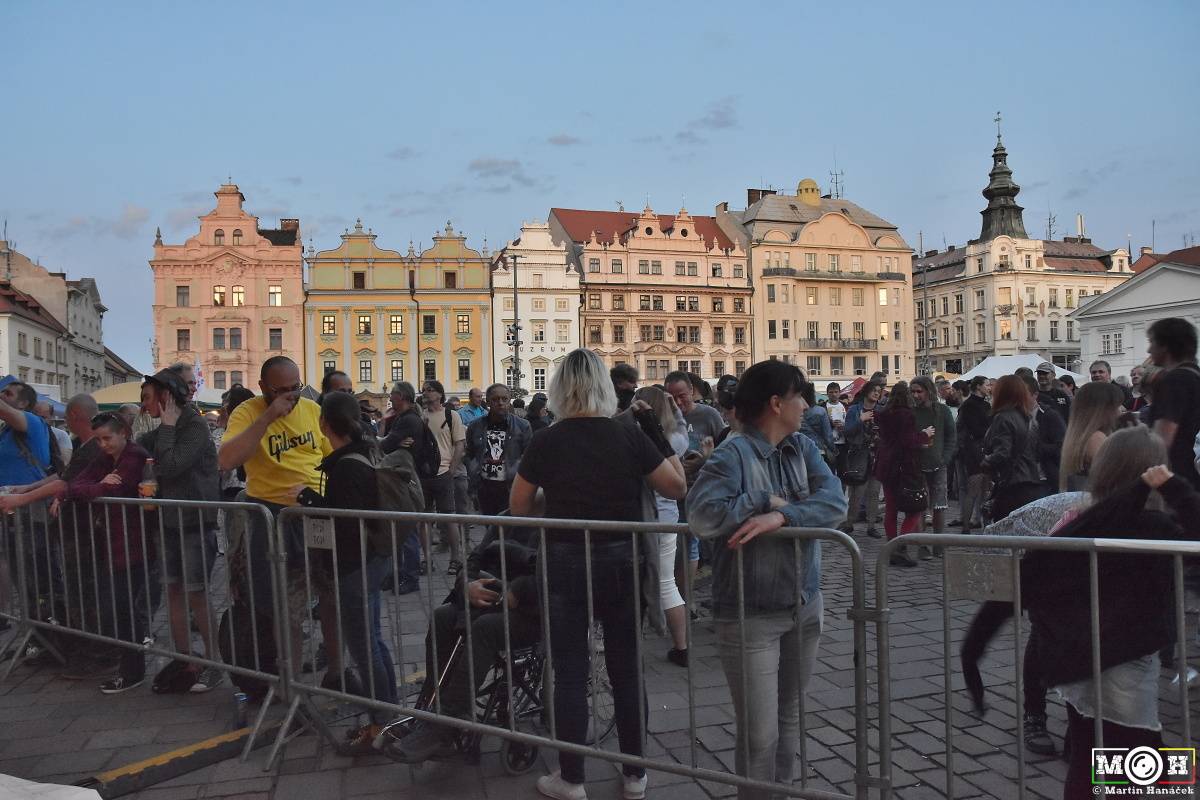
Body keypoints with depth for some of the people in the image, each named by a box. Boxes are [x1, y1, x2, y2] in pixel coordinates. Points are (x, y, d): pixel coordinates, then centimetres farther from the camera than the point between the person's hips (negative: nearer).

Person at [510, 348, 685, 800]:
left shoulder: (545, 443, -9)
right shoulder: (629, 437, -8)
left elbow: (518, 509, 1)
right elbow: (677, 488, 0)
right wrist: (666, 444, 12)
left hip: (565, 563, -1)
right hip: (621, 561, 2)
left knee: (571, 673, 9)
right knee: (627, 669, 13)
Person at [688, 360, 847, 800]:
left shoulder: (803, 448, 5)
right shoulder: (733, 454, -16)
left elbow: (834, 502, -10)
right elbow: (703, 516, -29)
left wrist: (781, 515, -25)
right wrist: (765, 500, -19)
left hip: (805, 607, 7)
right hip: (750, 616, -6)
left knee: (789, 718, 22)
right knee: (760, 736, 0)